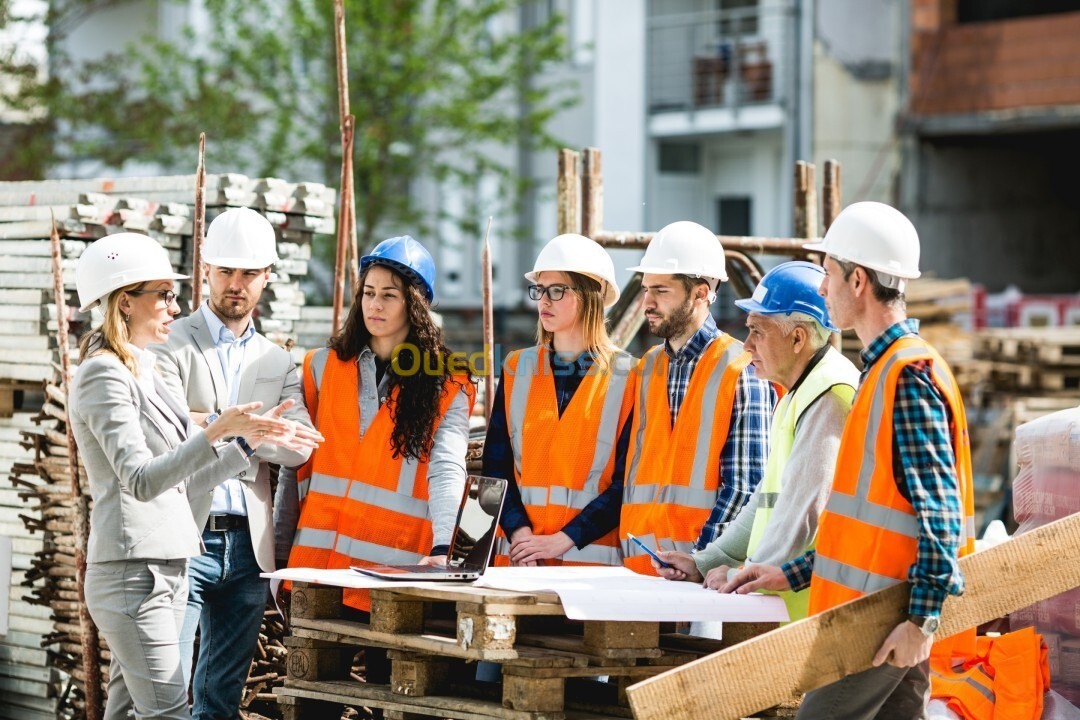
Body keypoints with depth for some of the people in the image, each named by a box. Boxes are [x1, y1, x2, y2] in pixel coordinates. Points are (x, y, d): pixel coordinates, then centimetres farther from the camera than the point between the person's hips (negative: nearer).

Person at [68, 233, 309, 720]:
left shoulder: (143, 371, 17)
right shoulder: (104, 376, -11)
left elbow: (181, 482, 19)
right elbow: (141, 481, -22)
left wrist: (251, 440, 13)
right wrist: (216, 432, -30)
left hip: (167, 568, 9)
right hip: (134, 573, -9)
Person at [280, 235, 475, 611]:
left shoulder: (447, 386, 2)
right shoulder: (323, 365, 12)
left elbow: (447, 469, -12)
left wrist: (441, 548, -27)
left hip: (396, 566, -2)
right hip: (318, 557, 3)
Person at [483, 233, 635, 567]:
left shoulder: (627, 377, -1)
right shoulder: (517, 369, 10)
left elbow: (628, 480, -6)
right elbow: (496, 466, 5)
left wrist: (563, 539, -13)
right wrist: (519, 532, -11)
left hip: (593, 555, -3)